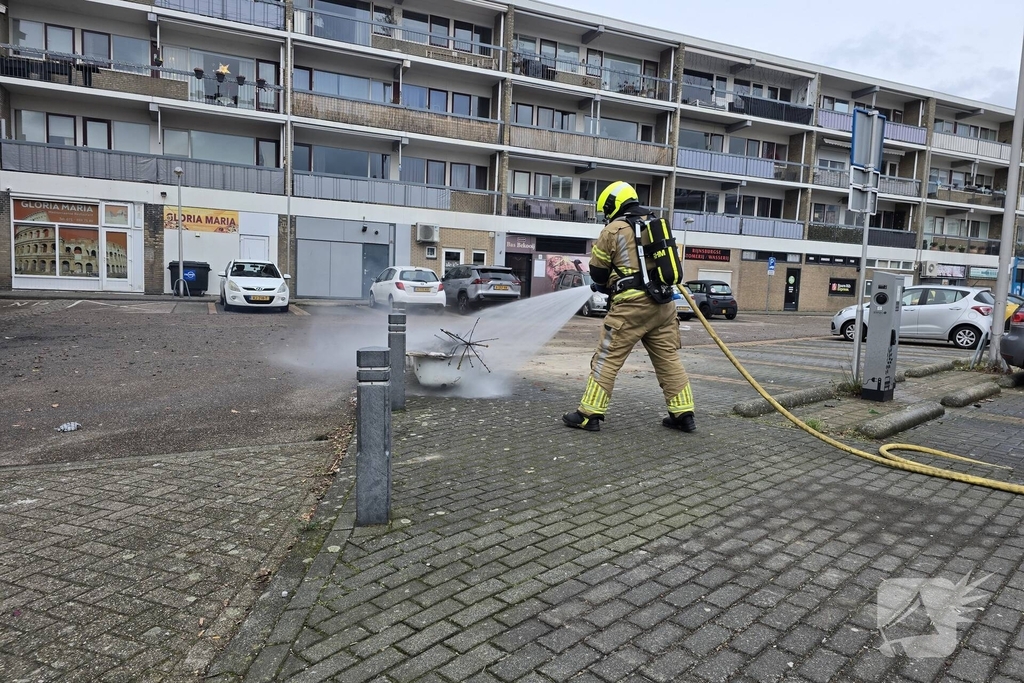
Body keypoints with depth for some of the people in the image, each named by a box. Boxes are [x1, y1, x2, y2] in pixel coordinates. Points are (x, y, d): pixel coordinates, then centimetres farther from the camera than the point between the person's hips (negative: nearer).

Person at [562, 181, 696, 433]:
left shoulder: (613, 230, -3)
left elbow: (598, 272, 5)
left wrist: (606, 286, 25)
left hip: (632, 305, -6)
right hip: (663, 303, 6)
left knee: (607, 359, -1)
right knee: (669, 359, 12)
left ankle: (589, 414, 1)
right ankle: (684, 414, 14)